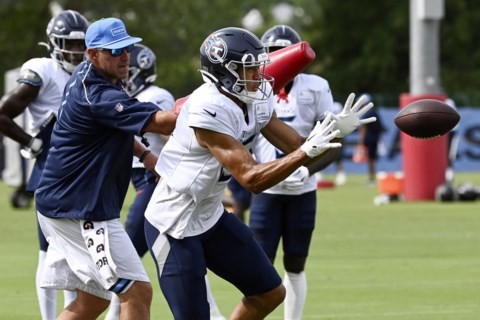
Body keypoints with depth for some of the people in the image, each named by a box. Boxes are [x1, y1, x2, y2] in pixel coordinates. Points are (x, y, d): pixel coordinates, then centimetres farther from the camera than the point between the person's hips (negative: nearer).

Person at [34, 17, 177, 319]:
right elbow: (165, 123, -26)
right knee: (138, 292, -10)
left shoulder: (83, 76, 9)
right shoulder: (98, 96, -22)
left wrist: (144, 154, 14)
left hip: (61, 203, 10)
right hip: (80, 211, -10)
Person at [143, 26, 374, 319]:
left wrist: (335, 131, -15)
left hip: (211, 216, 9)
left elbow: (297, 148, 3)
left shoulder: (256, 102, -2)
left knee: (270, 294, 11)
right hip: (174, 226, -9)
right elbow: (251, 179, -30)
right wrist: (307, 151, -34)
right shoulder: (209, 111, -29)